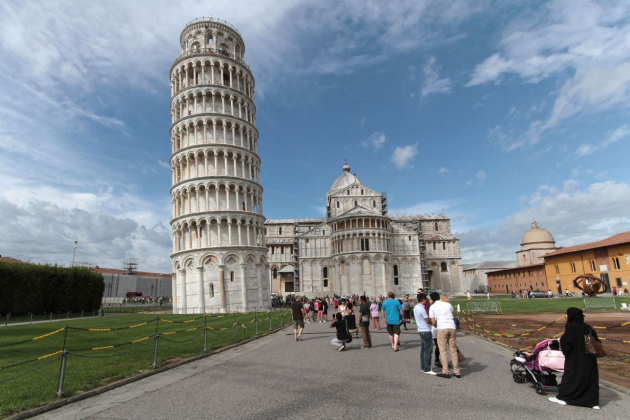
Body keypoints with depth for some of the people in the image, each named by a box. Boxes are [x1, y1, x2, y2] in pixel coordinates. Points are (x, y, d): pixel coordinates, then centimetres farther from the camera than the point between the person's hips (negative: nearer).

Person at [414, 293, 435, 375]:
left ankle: (423, 367, 21)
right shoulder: (422, 309, -21)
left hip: (421, 330, 9)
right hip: (426, 331, -9)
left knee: (423, 350, 15)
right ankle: (427, 369, 0)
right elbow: (428, 320, -17)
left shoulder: (415, 307, 8)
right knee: (428, 351, -3)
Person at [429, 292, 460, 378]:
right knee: (453, 350, 11)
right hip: (452, 328, 4)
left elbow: (433, 322, 2)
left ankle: (445, 372, 3)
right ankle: (457, 372, 16)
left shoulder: (432, 307, 6)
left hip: (442, 329, -4)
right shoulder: (448, 304, 17)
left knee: (443, 351, 4)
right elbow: (453, 317, 19)